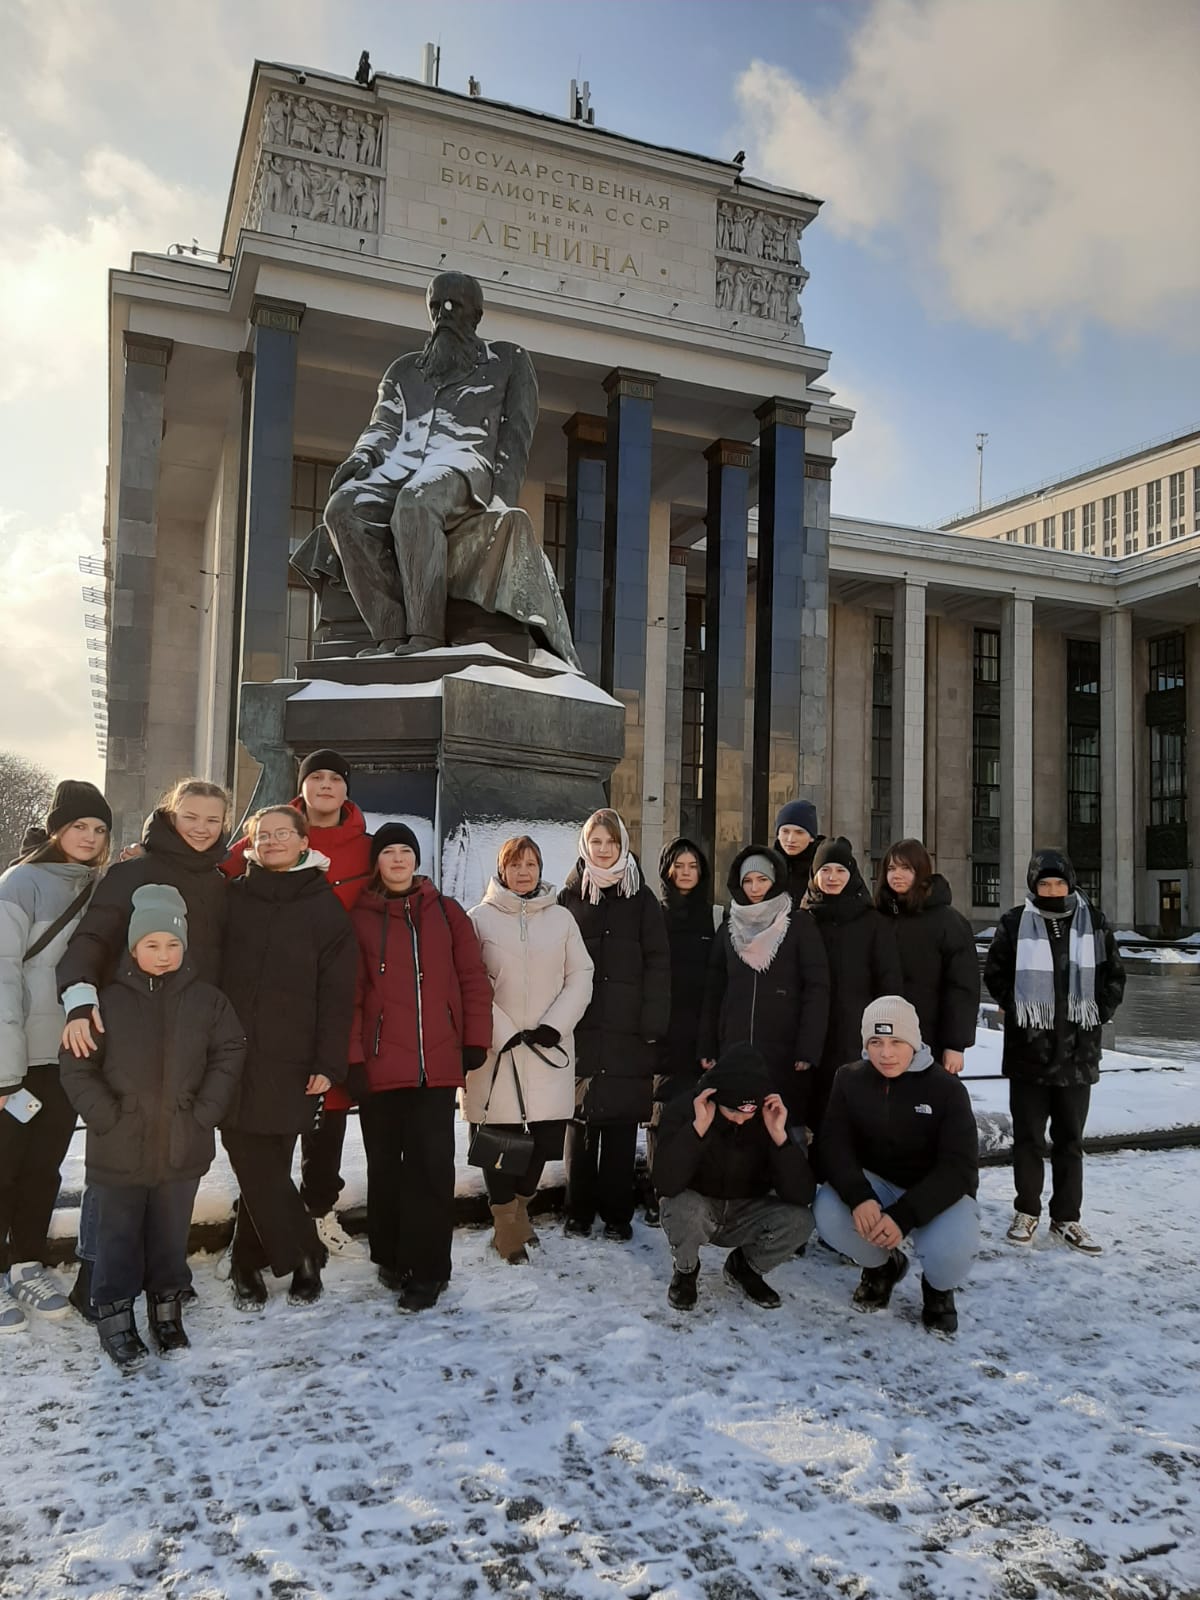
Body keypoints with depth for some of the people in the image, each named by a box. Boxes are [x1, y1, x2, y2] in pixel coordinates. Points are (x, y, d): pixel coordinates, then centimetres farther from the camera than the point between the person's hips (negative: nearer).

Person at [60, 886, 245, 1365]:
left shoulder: (206, 1000, -2)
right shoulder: (108, 1000, -8)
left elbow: (228, 1055, 1)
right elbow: (77, 1067, -5)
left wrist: (204, 1110, -7)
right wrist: (106, 1115, -12)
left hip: (183, 1146, 2)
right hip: (119, 1148, -1)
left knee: (171, 1234, 15)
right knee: (118, 1235, 10)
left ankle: (167, 1308, 31)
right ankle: (114, 1315, 24)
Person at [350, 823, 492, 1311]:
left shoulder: (446, 912, 8)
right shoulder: (360, 918, 5)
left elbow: (473, 979, 7)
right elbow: (350, 993, 0)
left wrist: (475, 1040, 1)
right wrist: (353, 1057, -6)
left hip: (438, 1063, 0)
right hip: (381, 1065, 0)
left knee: (430, 1164, 0)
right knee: (385, 1164, 11)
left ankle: (425, 1269, 10)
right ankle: (390, 1257, 29)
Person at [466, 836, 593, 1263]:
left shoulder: (562, 918, 7)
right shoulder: (480, 918, 0)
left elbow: (580, 976, 6)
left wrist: (555, 1024, -7)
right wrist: (502, 1032, -12)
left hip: (550, 1048, 2)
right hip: (498, 1048, -2)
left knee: (547, 1132, 4)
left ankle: (520, 1206, 28)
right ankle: (508, 1225, 16)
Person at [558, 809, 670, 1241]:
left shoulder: (641, 898, 7)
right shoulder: (570, 898, 7)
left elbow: (657, 963, 2)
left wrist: (652, 1023, -6)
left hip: (628, 1031, 0)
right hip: (580, 1027, 0)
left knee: (622, 1123, 4)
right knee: (581, 1121, 3)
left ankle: (617, 1212, 14)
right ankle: (579, 1211, 15)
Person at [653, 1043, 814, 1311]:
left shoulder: (772, 1116, -15)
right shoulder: (684, 1108, -22)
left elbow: (801, 1196, -23)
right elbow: (665, 1185, -34)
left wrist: (779, 1136, -35)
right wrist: (698, 1128, -42)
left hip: (745, 1216, 2)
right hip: (693, 1212, -2)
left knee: (799, 1220, -26)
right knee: (684, 1209, -36)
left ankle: (744, 1267, 7)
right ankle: (685, 1270, 0)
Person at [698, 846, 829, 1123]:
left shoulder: (800, 925, 1)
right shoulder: (729, 928, 12)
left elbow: (817, 989, -5)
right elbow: (714, 991, 12)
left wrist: (809, 1049, -12)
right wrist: (708, 1048, 6)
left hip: (784, 1052, -3)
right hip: (734, 1050, 3)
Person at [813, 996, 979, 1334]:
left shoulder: (947, 1088, -14)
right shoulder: (850, 1079, -5)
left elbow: (959, 1168, -19)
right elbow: (834, 1145, -12)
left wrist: (904, 1215, -33)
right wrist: (859, 1197, -34)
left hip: (937, 1193, -2)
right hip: (875, 1184, 3)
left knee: (950, 1251, -34)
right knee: (828, 1213, -28)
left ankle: (938, 1288, 8)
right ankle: (882, 1264, 7)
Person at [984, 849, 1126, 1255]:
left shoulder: (1093, 922, 3)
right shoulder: (1015, 923, -3)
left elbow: (1114, 975, 10)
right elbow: (994, 974, 4)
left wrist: (1099, 1014, 0)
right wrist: (1017, 1010, -4)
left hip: (1078, 1050, 2)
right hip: (1029, 1048, -1)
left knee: (1070, 1138, 10)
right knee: (1028, 1135, 7)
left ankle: (1067, 1218, 19)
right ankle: (1027, 1211, 20)